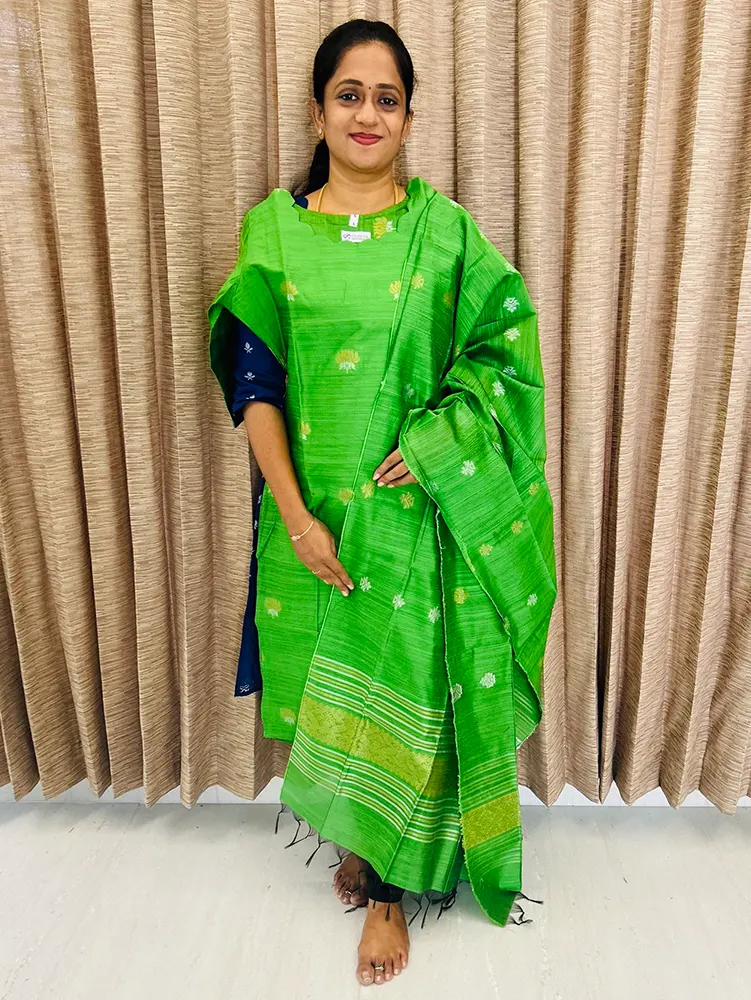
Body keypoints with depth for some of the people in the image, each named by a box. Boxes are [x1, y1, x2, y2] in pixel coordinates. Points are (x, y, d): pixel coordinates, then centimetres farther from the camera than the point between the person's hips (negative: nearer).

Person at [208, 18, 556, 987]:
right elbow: (252, 383, -3)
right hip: (312, 513, 1)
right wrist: (295, 516, -11)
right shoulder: (273, 230, 2)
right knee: (324, 687, 15)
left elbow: (502, 352, 1)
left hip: (415, 509, -1)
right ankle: (356, 838, 44)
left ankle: (389, 888, 30)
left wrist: (432, 445, -15)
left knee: (403, 694, 7)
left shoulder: (444, 227, 1)